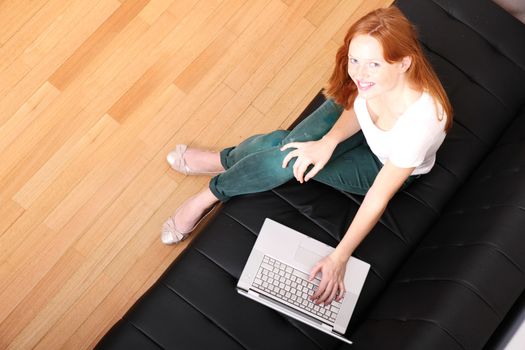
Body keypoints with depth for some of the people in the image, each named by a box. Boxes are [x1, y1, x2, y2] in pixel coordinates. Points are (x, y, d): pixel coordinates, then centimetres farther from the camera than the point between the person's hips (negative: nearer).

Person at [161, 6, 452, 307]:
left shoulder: (420, 120, -42)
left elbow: (378, 199, -33)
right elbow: (356, 108, -7)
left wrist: (339, 259, -28)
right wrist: (328, 141, -27)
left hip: (386, 165, -3)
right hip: (358, 125, 3)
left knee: (291, 162, -24)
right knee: (290, 145, -23)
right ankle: (226, 161, 7)